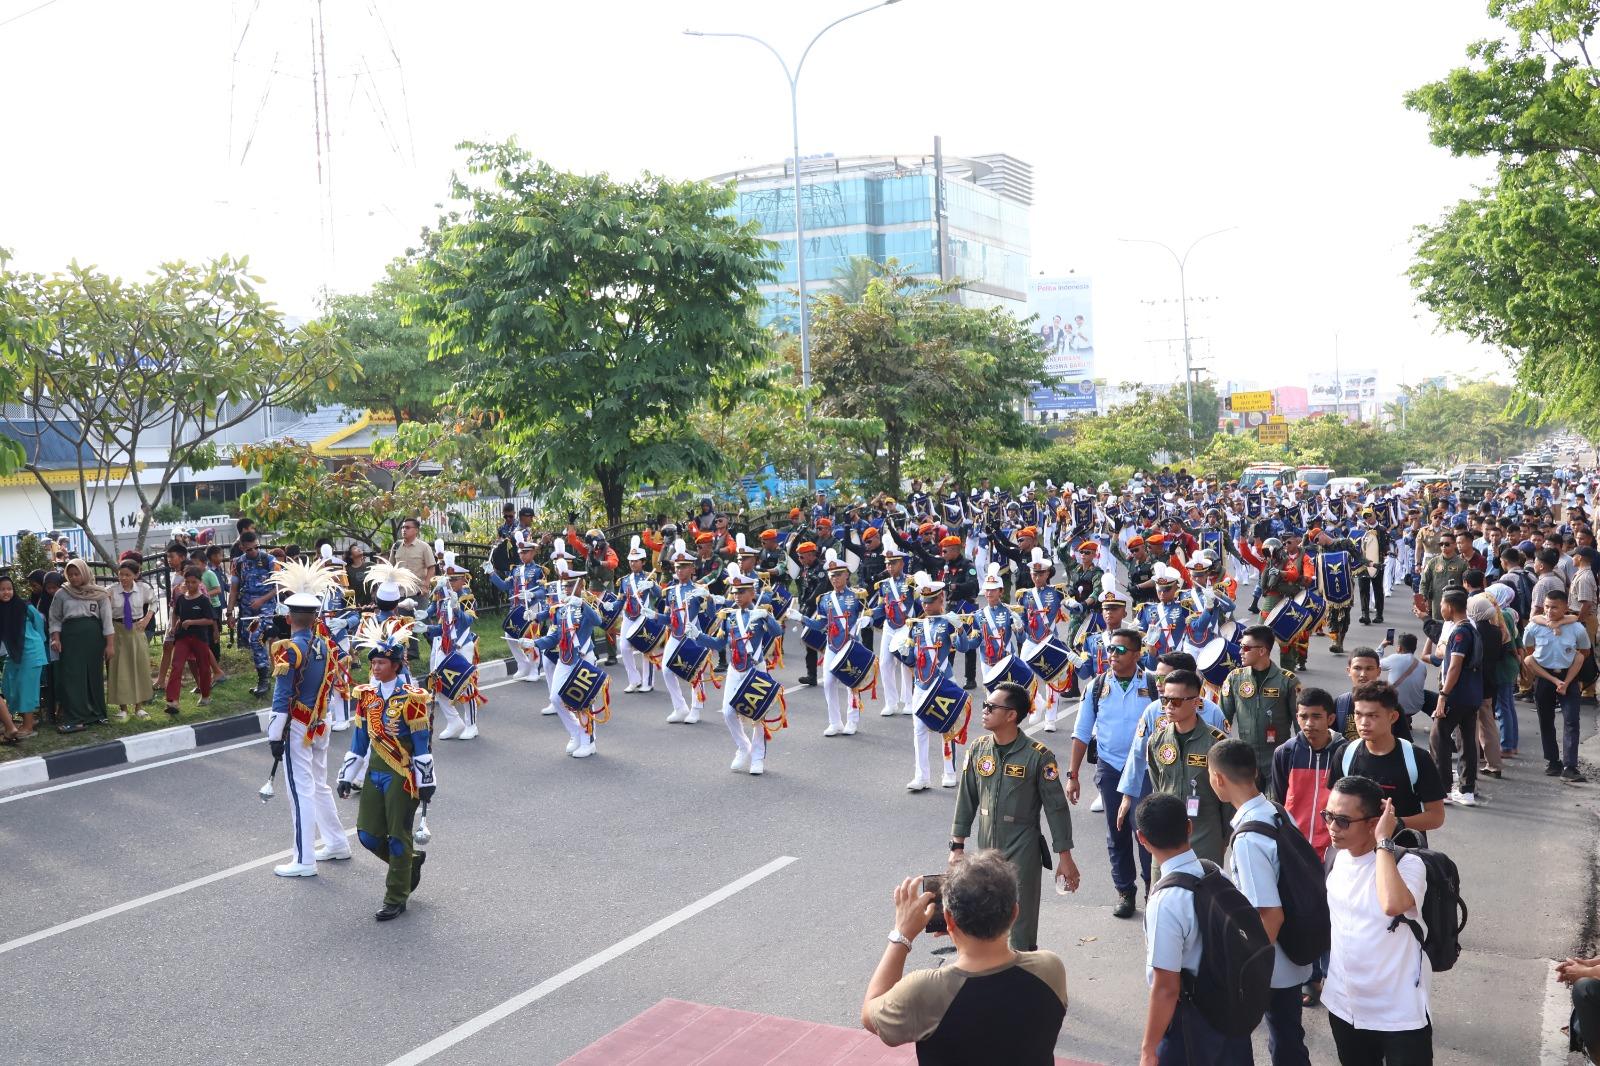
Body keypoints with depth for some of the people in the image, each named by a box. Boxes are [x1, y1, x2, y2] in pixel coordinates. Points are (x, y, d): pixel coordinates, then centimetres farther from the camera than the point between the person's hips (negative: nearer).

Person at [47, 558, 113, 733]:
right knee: (73, 677, -5)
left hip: (94, 636, 0)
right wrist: (56, 638, -5)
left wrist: (109, 644, -3)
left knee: (95, 675, 4)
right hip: (71, 637, 0)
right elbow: (55, 618, 10)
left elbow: (107, 619, 2)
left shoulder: (99, 594, 4)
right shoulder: (62, 594, 7)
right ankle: (75, 719, -5)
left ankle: (97, 713, 14)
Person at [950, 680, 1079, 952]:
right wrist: (957, 846, 8)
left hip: (1022, 853, -5)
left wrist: (1065, 857, -6)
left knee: (1021, 928, -1)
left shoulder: (1038, 756, -13)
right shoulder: (978, 749, 1)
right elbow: (966, 799, 8)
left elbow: (1056, 807, -7)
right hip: (985, 850, 5)